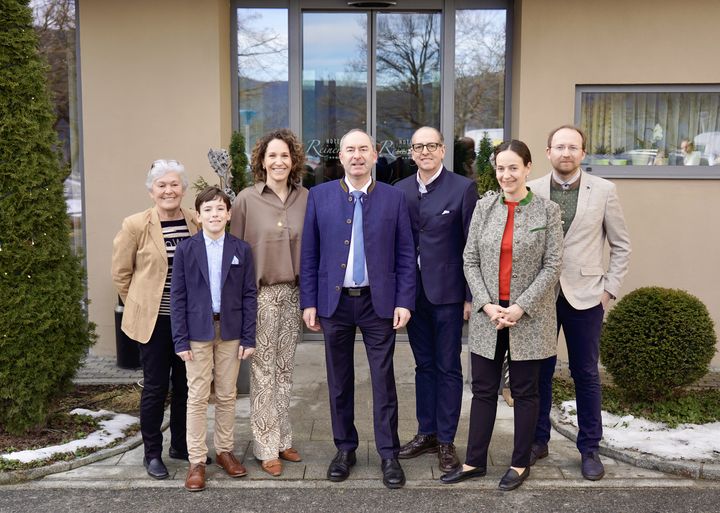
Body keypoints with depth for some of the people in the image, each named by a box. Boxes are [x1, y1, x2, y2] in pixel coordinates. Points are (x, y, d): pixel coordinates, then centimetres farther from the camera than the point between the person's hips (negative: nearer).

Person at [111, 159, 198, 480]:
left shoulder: (197, 224, 0)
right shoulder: (136, 225, -9)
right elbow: (121, 273, 0)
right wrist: (141, 305, 5)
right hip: (154, 321, -3)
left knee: (184, 384, 12)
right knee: (155, 387, 4)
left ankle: (180, 444, 29)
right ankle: (152, 453, 19)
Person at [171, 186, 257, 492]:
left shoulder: (241, 249, 1)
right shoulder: (186, 250, -2)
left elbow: (249, 295, 2)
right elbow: (178, 296, -2)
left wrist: (248, 337, -2)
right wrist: (181, 339, -7)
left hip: (230, 331, 1)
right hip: (198, 331, -1)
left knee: (227, 395, 11)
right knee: (197, 397, 3)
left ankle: (224, 450, 26)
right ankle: (197, 461, 11)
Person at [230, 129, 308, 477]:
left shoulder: (305, 198, 2)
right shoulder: (247, 199, -5)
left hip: (294, 292, 3)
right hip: (261, 293, -3)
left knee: (285, 369, 12)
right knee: (264, 372, 3)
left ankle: (283, 438, 24)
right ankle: (267, 447, 13)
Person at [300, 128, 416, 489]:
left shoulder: (394, 198, 1)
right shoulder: (319, 196, 3)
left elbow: (405, 255, 1)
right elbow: (309, 254, 3)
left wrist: (404, 302, -5)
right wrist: (309, 302, -1)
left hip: (379, 302, -1)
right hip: (334, 301, 1)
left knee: (383, 380, 4)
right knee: (339, 380, 11)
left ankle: (388, 454, 15)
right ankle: (344, 448, 26)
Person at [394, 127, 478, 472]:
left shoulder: (463, 188, -6)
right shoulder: (400, 191, 7)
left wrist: (471, 296, -9)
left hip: (447, 293, -4)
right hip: (413, 293, 4)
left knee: (448, 368, 5)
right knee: (424, 365, 15)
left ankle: (446, 440, 17)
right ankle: (426, 433, 27)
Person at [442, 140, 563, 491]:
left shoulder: (547, 211, -4)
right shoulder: (484, 206, 3)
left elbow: (552, 266, -6)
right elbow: (470, 261, 3)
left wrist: (520, 307, -14)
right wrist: (487, 304, -9)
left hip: (528, 316, -2)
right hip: (487, 314, 3)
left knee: (524, 392, 9)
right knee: (483, 391, 10)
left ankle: (520, 464, 23)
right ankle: (475, 461, 22)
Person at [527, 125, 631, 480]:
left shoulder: (603, 191, -1)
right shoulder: (531, 191, 0)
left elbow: (621, 245, 4)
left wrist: (610, 288, -2)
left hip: (584, 296, -1)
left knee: (586, 374, 8)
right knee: (540, 370, 10)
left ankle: (589, 448, 21)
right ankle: (538, 440, 25)